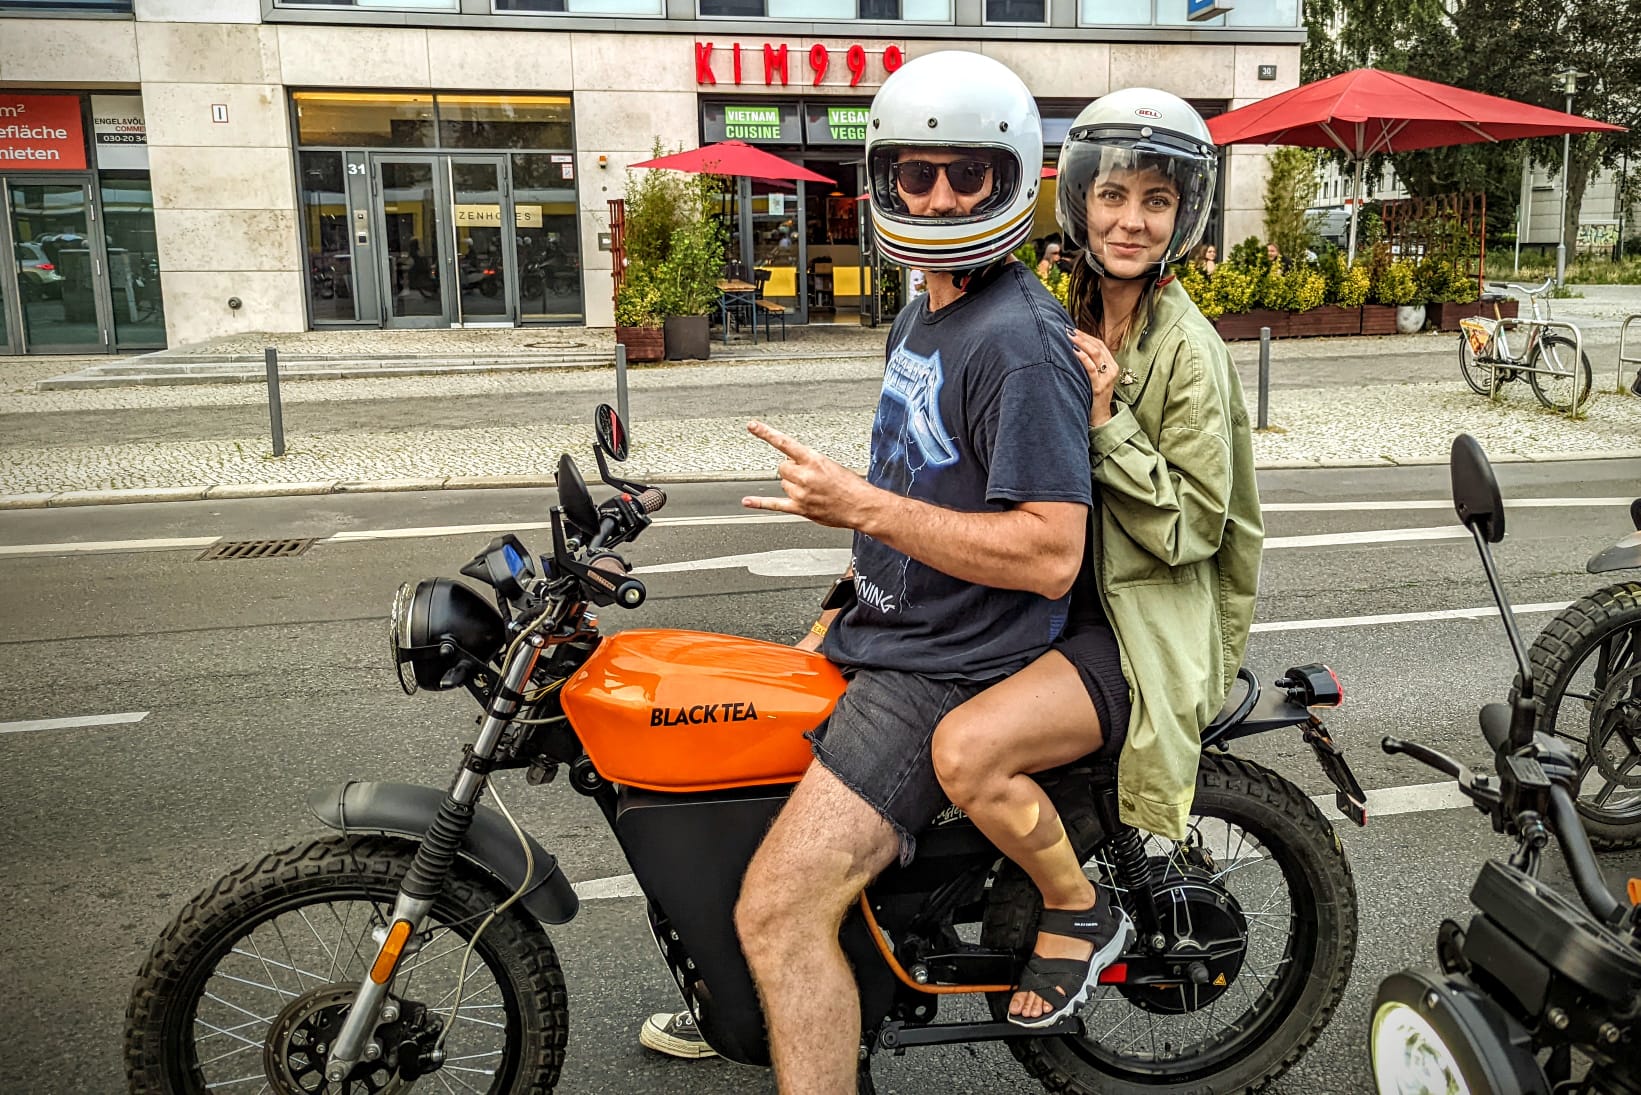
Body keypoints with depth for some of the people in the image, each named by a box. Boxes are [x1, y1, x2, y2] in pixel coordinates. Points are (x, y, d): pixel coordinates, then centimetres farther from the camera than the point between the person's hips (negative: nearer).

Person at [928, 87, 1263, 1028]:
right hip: (1057, 591, 8)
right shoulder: (1072, 317, 11)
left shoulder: (1188, 348, -13)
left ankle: (1081, 913, -1)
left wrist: (1104, 420, -23)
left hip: (1150, 622, -8)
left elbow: (1191, 527, -15)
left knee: (967, 749, -31)